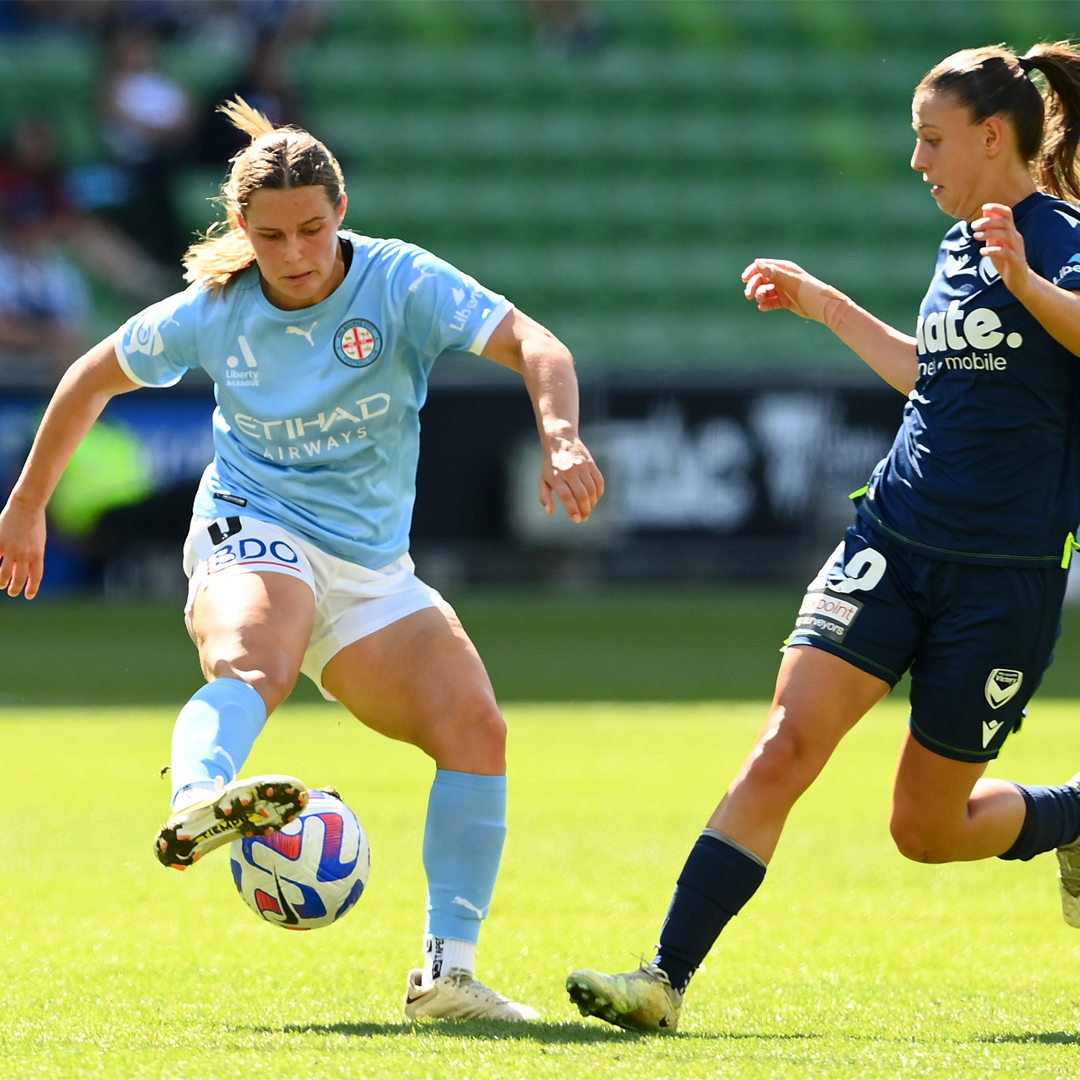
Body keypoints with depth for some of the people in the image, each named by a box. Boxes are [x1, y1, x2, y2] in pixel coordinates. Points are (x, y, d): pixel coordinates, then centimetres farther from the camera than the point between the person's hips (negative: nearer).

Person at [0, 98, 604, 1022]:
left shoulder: (400, 282, -8)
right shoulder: (212, 314, -4)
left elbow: (530, 344, -21)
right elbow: (95, 376, 13)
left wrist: (562, 435, -41)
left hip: (372, 566, 3)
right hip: (255, 533, -3)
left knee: (476, 727, -17)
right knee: (254, 668, -38)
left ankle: (446, 973, -14)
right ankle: (195, 804, -71)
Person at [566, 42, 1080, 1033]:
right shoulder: (961, 244, 13)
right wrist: (825, 304, 33)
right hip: (892, 543, 6)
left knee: (926, 827, 6)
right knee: (782, 752, -12)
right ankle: (666, 978, -14)